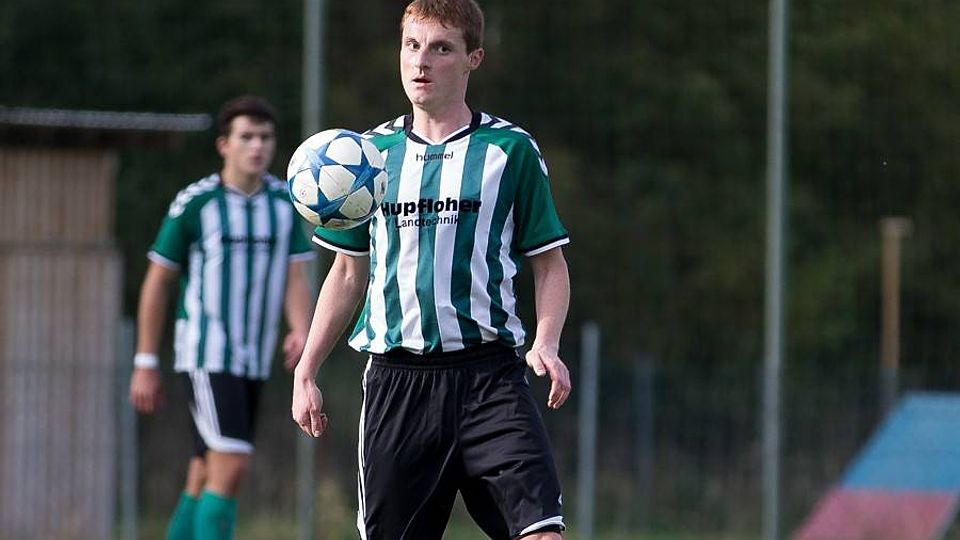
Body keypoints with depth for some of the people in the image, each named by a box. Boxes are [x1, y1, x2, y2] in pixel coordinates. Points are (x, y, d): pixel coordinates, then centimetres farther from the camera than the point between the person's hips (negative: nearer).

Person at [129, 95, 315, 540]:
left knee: (204, 480, 9)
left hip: (254, 362, 6)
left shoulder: (286, 202, 5)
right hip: (205, 356, -5)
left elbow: (295, 279, 0)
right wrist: (145, 366, -1)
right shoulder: (194, 203, -7)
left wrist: (300, 331, -21)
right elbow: (156, 284, -1)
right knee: (231, 467, -18)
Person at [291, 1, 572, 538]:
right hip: (395, 381, 3)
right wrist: (306, 371, 13)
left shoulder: (510, 150, 2)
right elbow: (349, 272, 19)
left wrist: (547, 343, -12)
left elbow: (550, 265, 6)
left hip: (489, 375, -3)